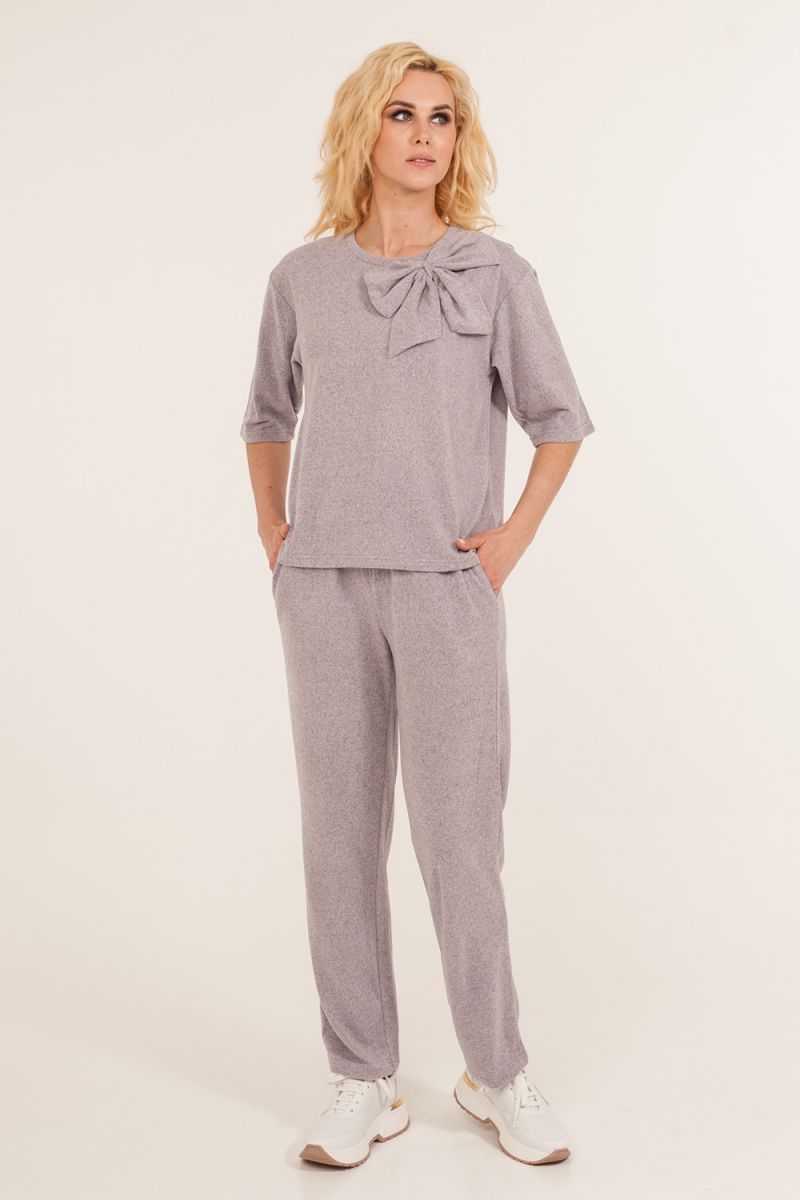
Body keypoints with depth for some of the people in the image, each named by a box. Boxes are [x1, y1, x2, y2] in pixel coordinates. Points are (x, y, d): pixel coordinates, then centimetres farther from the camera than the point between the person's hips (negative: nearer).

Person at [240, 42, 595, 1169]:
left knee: (460, 838, -1)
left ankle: (498, 1074, 20)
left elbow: (560, 419, 8)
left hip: (446, 584, -2)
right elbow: (267, 418, 21)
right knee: (340, 834, 6)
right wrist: (274, 532, 10)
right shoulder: (301, 278, 8)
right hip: (324, 588, 3)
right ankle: (363, 1083, 20)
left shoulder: (495, 272, 2)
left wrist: (511, 538, -2)